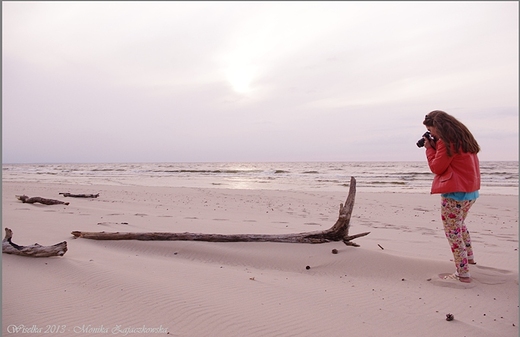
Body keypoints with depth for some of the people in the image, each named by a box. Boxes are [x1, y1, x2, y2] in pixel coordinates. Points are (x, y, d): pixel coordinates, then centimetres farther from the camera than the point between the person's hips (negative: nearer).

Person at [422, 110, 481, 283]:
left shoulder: (446, 141, -15)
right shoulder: (462, 137, 14)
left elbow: (436, 168, -11)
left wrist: (430, 148, -1)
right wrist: (435, 147, 8)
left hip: (455, 193, -10)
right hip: (470, 191, 10)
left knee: (453, 232, -3)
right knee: (459, 224, 29)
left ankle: (462, 273, -1)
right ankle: (468, 257, 43)